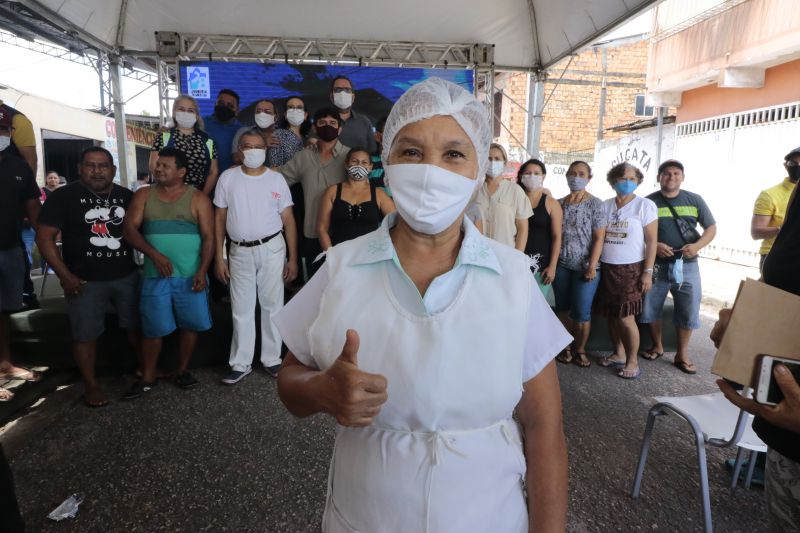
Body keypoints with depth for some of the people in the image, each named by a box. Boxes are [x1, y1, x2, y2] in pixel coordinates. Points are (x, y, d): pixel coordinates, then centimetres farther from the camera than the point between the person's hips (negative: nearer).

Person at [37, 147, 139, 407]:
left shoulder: (127, 196, 5)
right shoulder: (63, 196, -6)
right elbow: (45, 237, -7)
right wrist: (64, 275, -13)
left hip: (127, 276, 3)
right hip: (85, 281, -3)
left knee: (137, 325, 14)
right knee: (85, 334, 6)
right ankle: (91, 384, 23)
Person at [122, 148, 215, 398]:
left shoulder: (198, 198, 1)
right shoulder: (143, 195, 9)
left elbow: (208, 238, -4)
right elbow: (129, 229, 1)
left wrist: (202, 271, -14)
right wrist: (154, 254, -14)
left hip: (190, 275, -1)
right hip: (155, 275, 1)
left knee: (190, 324, 5)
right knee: (152, 328, 4)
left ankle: (182, 370, 23)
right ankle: (147, 378, 19)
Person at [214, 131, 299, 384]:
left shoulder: (276, 179, 1)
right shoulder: (227, 177, 3)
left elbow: (288, 220, 1)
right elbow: (220, 219, 4)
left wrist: (293, 258, -3)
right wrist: (219, 257, 0)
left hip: (271, 249, 0)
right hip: (240, 251, 1)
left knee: (272, 305, 6)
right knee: (241, 309, 8)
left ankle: (272, 359, 20)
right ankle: (240, 364, 20)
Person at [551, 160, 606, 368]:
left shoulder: (595, 204, -1)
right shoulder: (559, 203, 8)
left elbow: (599, 238, -6)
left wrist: (592, 265, -13)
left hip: (585, 266, -3)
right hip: (561, 265, 3)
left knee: (581, 313, -1)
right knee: (563, 309, 9)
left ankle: (580, 350, 19)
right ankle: (566, 347, 24)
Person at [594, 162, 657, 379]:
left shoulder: (645, 205, -3)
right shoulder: (605, 206, 8)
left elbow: (651, 241, -5)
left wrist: (648, 271, -11)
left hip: (631, 268, -4)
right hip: (606, 268, 4)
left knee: (625, 317, -4)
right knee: (611, 315, 9)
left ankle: (633, 361, 11)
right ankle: (618, 354, 26)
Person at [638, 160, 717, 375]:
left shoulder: (695, 200, 4)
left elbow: (711, 228, 6)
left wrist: (697, 245, -13)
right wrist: (654, 245, -17)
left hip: (687, 265, 1)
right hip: (656, 265, 0)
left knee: (688, 311, 4)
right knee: (649, 308, 7)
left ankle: (682, 354, 20)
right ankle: (657, 346, 29)